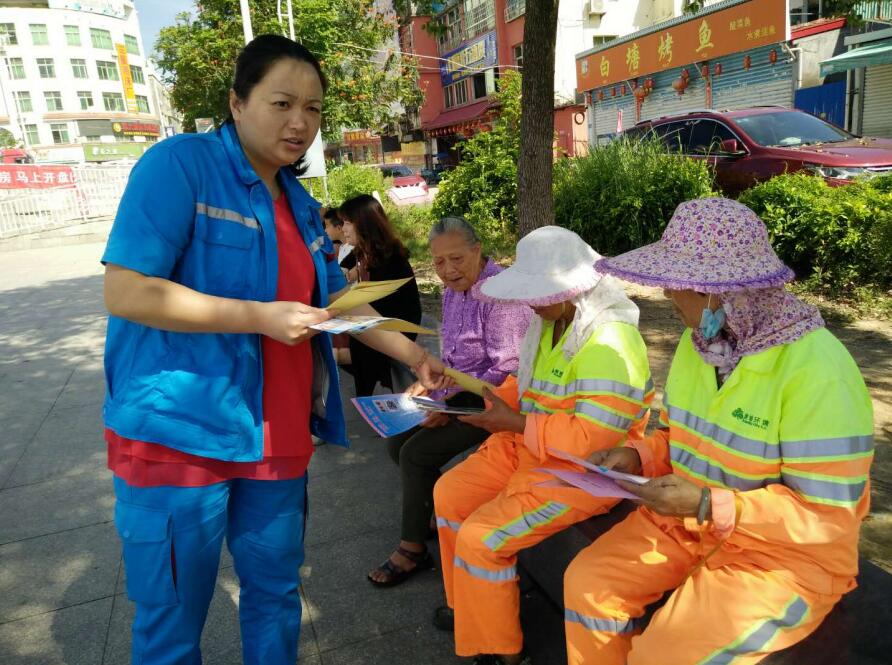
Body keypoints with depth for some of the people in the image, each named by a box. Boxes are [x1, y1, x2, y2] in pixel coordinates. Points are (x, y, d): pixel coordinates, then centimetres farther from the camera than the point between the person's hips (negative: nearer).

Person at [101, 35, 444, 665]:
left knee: (276, 592, 18)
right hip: (181, 432, -6)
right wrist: (260, 317, -21)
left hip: (278, 436, 6)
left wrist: (412, 354, 11)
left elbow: (337, 296, 17)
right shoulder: (179, 164, -10)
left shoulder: (299, 203, 11)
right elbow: (125, 291, -17)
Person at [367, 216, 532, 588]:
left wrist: (451, 403, -23)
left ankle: (412, 549, 4)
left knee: (416, 453, -15)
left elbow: (506, 370, -24)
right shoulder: (452, 292, 7)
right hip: (458, 394, 9)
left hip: (490, 401, -9)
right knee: (397, 442, 5)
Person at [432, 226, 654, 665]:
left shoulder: (609, 343, -27)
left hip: (585, 470, -10)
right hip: (529, 447, 10)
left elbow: (592, 438, -30)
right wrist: (498, 400, -3)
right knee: (449, 493, 10)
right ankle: (468, 604, 28)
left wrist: (515, 424, -24)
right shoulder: (554, 321, 3)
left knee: (480, 538, -16)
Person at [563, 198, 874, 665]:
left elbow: (827, 515, -22)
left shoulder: (816, 371, -25)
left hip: (786, 553, -6)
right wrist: (638, 457, -7)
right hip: (690, 521, 7)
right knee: (588, 581, -6)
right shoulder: (699, 340, -1)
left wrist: (709, 505, -30)